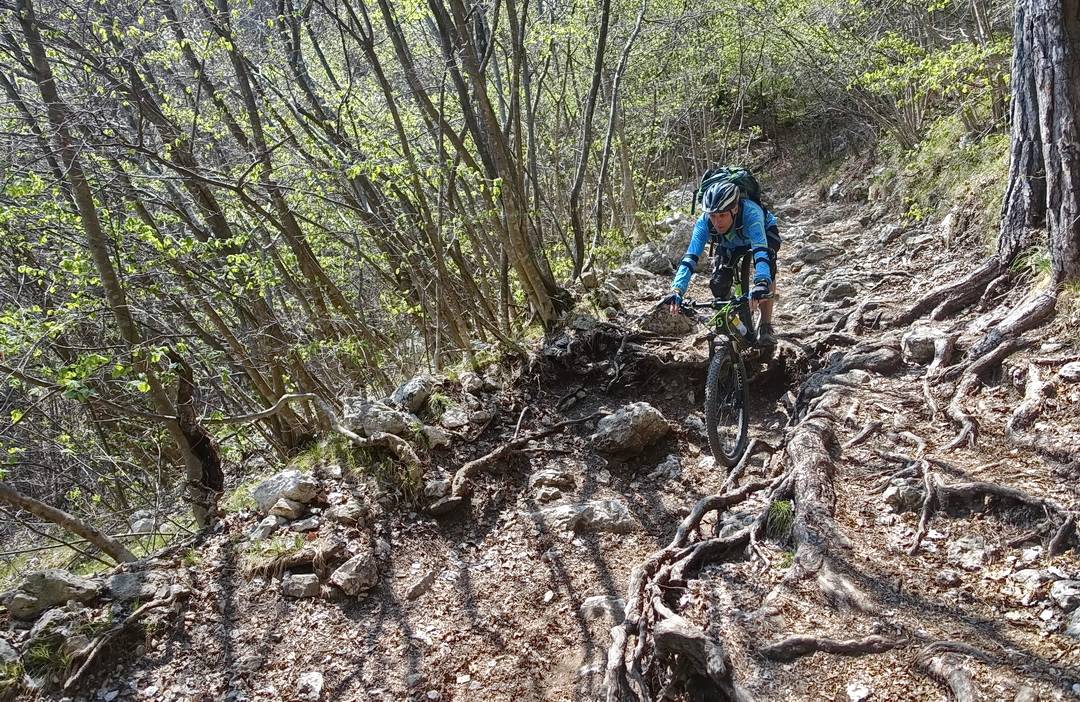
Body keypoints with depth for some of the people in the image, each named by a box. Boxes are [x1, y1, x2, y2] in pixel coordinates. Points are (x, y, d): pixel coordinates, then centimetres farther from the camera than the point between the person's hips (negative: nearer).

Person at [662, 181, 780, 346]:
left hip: (764, 234, -3)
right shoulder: (704, 221, -36)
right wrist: (677, 291, -57)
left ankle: (765, 326, -17)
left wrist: (761, 284, -74)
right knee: (718, 284, -17)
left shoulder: (750, 213, -45)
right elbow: (690, 257, -42)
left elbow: (760, 250, -57)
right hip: (730, 244, 3)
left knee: (768, 267, -32)